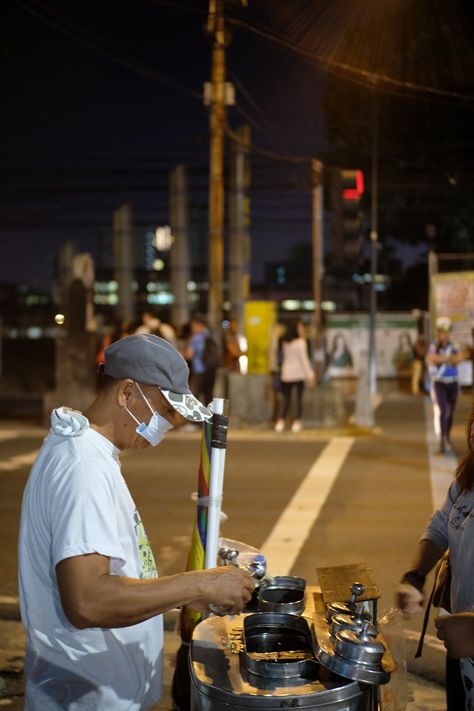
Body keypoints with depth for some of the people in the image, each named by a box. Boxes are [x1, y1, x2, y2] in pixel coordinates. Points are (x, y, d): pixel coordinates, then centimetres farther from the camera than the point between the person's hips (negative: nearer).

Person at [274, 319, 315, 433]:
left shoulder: (285, 343, 5)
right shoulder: (300, 342, -10)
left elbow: (283, 358, 7)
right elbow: (304, 359, -11)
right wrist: (310, 374, -7)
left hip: (286, 374, 5)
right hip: (298, 374, -4)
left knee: (286, 398, 9)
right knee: (299, 398, 4)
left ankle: (280, 422, -1)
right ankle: (297, 423, 0)